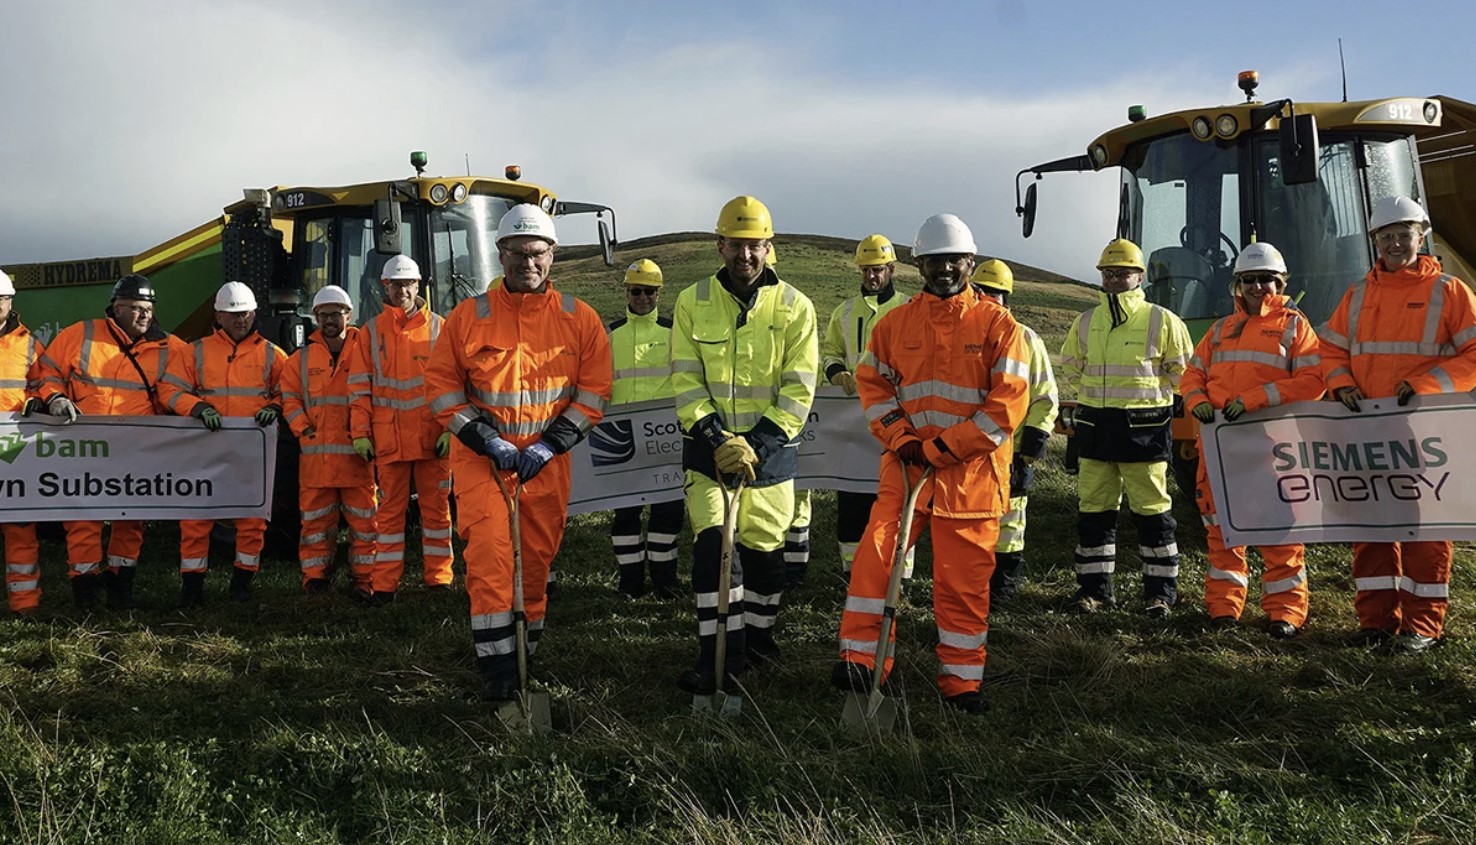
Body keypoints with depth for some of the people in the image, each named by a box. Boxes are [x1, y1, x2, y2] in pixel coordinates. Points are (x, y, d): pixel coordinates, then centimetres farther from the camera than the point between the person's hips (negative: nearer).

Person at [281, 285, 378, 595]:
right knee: (315, 518, 6)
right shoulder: (302, 357, 11)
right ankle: (314, 575, 16)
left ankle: (364, 577, 10)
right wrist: (302, 427, -3)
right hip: (316, 452, 2)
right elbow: (289, 398, 13)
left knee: (363, 518, 1)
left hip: (356, 452, -2)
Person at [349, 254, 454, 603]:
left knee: (436, 506, 6)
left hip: (432, 438, 0)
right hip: (389, 438, 1)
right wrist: (360, 433, -1)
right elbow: (359, 388, 6)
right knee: (391, 509, 5)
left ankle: (438, 577, 15)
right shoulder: (371, 332, 8)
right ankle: (384, 584, 9)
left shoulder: (437, 328, 5)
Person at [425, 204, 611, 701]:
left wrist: (547, 447, -9)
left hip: (547, 460, 2)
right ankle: (498, 666, -6)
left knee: (537, 557, 9)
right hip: (481, 455, -1)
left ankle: (525, 652, 25)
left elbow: (594, 391, 0)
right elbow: (440, 385, 0)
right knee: (489, 554, -12)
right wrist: (485, 439, -11)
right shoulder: (468, 317, -1)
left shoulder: (580, 320, 1)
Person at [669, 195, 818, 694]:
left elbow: (799, 389, -5)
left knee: (762, 549, 8)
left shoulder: (794, 307, -2)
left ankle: (758, 636, 30)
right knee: (712, 541, -12)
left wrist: (756, 445, -15)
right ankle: (719, 654, -5)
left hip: (770, 450, 0)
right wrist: (717, 440, -16)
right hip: (708, 447, 0)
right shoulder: (692, 303, 0)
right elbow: (685, 382, -2)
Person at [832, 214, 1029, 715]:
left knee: (963, 580, 4)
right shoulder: (895, 322, 7)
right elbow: (872, 383, 12)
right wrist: (900, 437, -5)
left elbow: (1009, 403, -9)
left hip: (971, 474, -2)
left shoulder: (998, 325, -3)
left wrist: (943, 448, -13)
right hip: (905, 465, 2)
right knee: (875, 557, -9)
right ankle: (860, 661, 3)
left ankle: (961, 680, 18)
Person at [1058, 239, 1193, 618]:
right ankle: (1094, 587, 17)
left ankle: (1160, 591, 11)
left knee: (1153, 511, 1)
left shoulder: (1162, 321, -2)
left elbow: (1183, 374, 4)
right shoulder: (1086, 322, 10)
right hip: (1095, 427, 4)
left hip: (1144, 428, -4)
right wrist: (1094, 394, 10)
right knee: (1093, 510, 7)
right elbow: (1070, 371, 21)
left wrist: (1141, 389, 0)